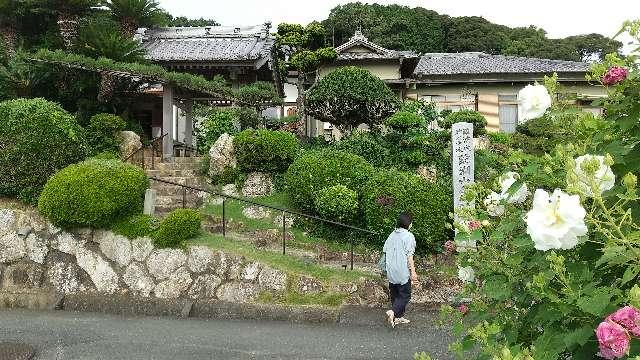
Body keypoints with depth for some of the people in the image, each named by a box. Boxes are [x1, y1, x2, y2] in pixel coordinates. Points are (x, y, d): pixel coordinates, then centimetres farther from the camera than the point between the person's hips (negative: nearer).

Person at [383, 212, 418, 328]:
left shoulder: (391, 235, 11)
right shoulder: (409, 236, -10)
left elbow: (385, 252, 13)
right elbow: (409, 256, -15)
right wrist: (413, 272, -13)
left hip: (391, 272, 7)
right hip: (403, 272, -7)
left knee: (395, 295, 14)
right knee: (405, 295, 1)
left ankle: (399, 316, 20)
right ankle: (392, 311, -18)